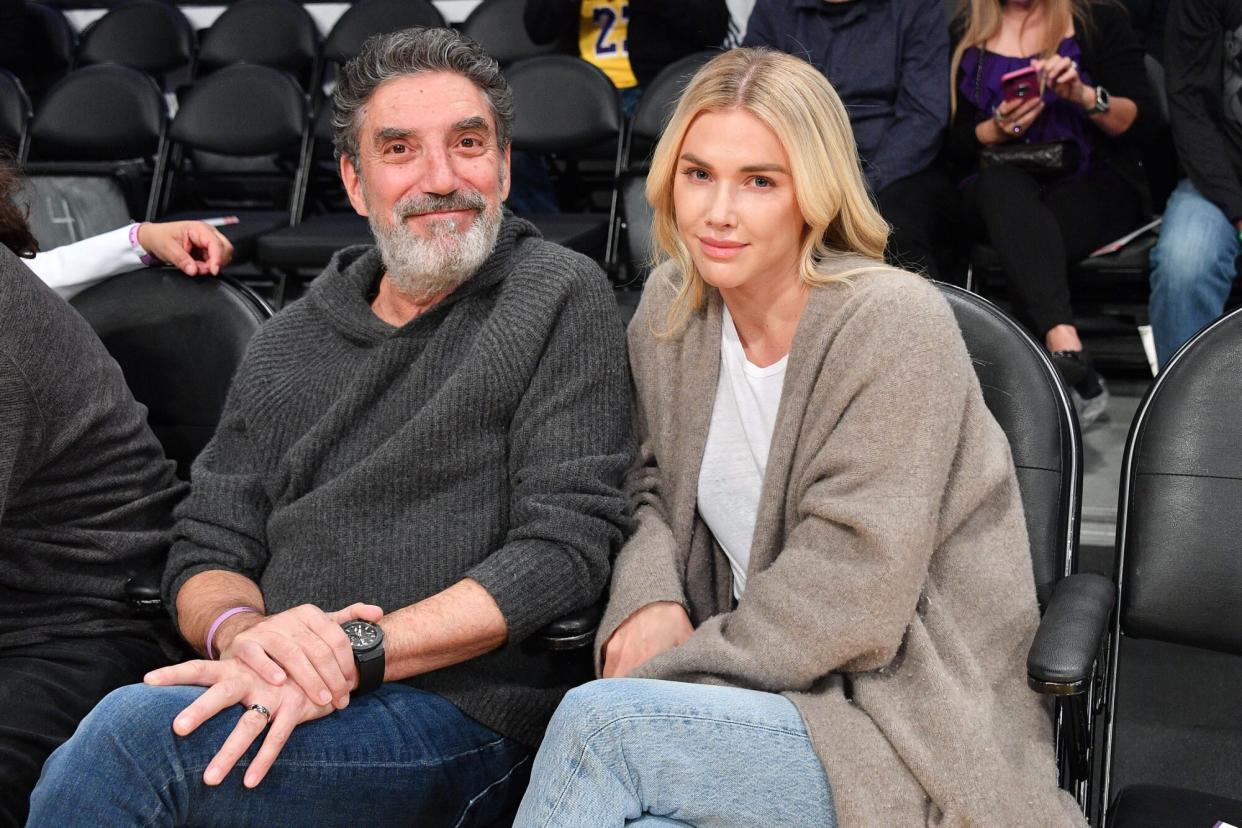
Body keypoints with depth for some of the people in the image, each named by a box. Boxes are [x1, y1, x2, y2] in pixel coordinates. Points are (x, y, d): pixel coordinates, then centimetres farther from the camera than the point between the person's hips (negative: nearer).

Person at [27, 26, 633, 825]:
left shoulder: (559, 298, 2)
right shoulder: (289, 344, 18)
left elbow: (566, 544, -7)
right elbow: (207, 550, 15)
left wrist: (356, 651, -17)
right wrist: (240, 631, -11)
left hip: (465, 719, -4)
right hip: (283, 702, 4)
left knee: (133, 735, -29)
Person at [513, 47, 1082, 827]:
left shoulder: (894, 324, -15)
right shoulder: (670, 308, 5)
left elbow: (847, 594, -19)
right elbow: (656, 487, 17)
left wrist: (662, 676, -15)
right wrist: (648, 592, -5)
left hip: (916, 730, -5)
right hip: (773, 690, 5)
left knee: (595, 723, -27)